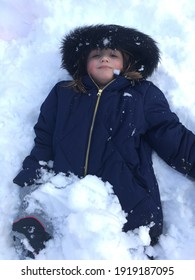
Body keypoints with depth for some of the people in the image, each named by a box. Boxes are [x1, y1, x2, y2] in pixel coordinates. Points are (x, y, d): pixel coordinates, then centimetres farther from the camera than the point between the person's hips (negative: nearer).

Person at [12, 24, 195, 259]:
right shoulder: (63, 94, 20)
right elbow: (43, 144, 18)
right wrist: (24, 184, 6)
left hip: (130, 209, 0)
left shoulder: (144, 95, 15)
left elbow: (174, 139, 11)